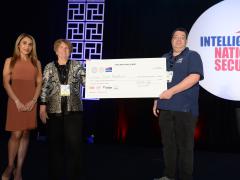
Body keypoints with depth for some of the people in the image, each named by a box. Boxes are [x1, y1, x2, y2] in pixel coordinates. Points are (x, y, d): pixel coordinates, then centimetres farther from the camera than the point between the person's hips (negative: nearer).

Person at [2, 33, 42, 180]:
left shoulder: (36, 62, 12)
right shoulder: (10, 61, 7)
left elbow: (39, 83, 8)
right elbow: (6, 83, -1)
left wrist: (34, 100, -6)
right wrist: (17, 101, -11)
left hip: (31, 102, 2)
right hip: (16, 101, -2)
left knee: (26, 134, 3)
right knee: (16, 134, -7)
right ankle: (10, 166, 14)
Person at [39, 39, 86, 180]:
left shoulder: (77, 65, 7)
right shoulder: (49, 67, 7)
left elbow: (87, 82, 1)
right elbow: (44, 88, 3)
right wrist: (42, 108, -3)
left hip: (74, 109, 0)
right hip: (54, 110, 1)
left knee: (75, 143, -3)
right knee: (55, 144, 6)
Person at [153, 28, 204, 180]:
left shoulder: (193, 56, 0)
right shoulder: (165, 58, 18)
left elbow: (194, 77, -16)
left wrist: (172, 91, -19)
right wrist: (156, 102, 15)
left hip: (184, 109, -6)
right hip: (165, 108, 6)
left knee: (185, 145, 1)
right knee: (168, 144, 11)